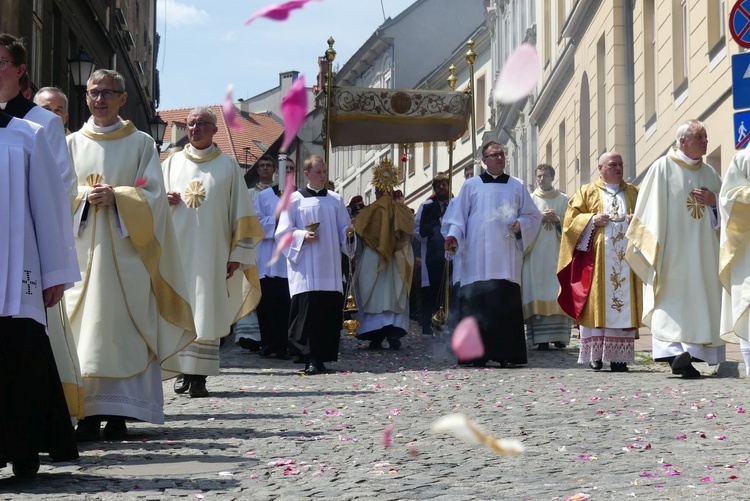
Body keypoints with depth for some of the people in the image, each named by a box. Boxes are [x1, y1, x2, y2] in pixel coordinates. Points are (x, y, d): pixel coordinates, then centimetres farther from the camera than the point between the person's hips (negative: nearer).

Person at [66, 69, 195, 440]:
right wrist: (85, 196, -10)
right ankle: (90, 413, -5)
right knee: (86, 325, -5)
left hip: (126, 246, -1)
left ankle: (119, 413, -3)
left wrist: (116, 196, -13)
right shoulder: (73, 143, 14)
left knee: (123, 324, -6)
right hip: (83, 246, 1)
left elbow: (154, 195, 2)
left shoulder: (141, 143, 8)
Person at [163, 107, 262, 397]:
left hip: (211, 252, -2)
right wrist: (164, 200, -5)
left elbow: (240, 212, 5)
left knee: (206, 311, -5)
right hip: (178, 250, 2)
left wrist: (238, 253, -2)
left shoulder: (228, 166, 7)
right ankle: (183, 369, 7)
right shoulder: (171, 164, 14)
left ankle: (199, 375, -5)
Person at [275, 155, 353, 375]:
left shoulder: (336, 200, 15)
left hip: (330, 267, 3)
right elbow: (283, 232, 2)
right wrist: (303, 236, -16)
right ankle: (310, 359, -12)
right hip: (305, 268, -3)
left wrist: (349, 232, -8)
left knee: (330, 310, -1)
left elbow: (344, 229, 15)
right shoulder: (294, 200, 6)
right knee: (308, 310, -13)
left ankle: (322, 358, 6)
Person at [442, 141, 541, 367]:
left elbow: (533, 216, 16)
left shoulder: (517, 186, 16)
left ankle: (506, 355, -4)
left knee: (506, 306, -6)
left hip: (506, 259, 1)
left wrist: (520, 224, -4)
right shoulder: (471, 185, 13)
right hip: (478, 258, -1)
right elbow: (458, 217, 9)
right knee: (476, 305, -7)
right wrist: (453, 236, -8)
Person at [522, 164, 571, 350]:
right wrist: (539, 218, -11)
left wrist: (557, 219, -10)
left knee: (558, 293, -4)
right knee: (538, 293, -7)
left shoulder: (563, 200, 12)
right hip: (536, 253, -1)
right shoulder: (530, 199, 11)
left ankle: (559, 335, 0)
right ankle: (540, 337, -9)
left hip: (556, 253, 1)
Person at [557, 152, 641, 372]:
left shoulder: (633, 193, 19)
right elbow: (571, 218, 4)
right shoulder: (587, 192, 12)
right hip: (596, 258, -2)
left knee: (624, 305, -3)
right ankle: (595, 354, -3)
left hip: (626, 258, 2)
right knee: (595, 303, -6)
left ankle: (618, 356, -3)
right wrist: (593, 220, -12)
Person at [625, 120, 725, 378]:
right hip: (673, 249, -5)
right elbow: (651, 209, -4)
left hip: (702, 248, 5)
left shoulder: (709, 173, 15)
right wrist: (653, 245, -10)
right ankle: (675, 350, -18)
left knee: (701, 297, -1)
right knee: (672, 296, -13)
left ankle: (685, 353, 0)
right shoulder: (662, 168, -1)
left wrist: (714, 201, -2)